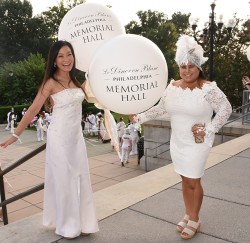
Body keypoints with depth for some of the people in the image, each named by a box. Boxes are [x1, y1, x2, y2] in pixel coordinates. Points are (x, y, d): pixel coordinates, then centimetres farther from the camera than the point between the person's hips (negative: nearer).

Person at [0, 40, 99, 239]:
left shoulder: (74, 81, 7)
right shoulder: (51, 83, -11)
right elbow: (33, 110, -11)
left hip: (77, 135, 6)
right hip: (59, 137, -6)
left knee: (81, 178, 11)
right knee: (63, 180, 5)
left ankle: (82, 222, 28)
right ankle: (67, 226, 24)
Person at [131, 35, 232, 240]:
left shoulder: (208, 89, -16)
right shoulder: (173, 86, 0)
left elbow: (226, 109, -10)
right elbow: (160, 108, 8)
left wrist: (208, 131, -14)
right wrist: (140, 117, 1)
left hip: (197, 144, -5)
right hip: (177, 142, 5)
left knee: (193, 181, 3)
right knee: (185, 180, 15)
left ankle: (194, 220, 23)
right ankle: (188, 215, 32)